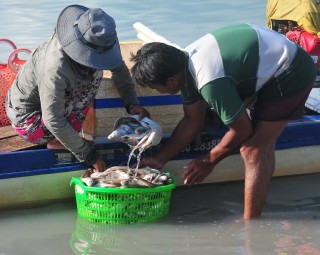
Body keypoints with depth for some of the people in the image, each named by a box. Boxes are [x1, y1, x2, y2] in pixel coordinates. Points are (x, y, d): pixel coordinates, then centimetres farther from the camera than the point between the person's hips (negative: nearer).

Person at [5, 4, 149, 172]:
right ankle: (56, 142, -6)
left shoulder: (98, 42, -19)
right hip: (26, 114, -8)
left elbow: (119, 68, -1)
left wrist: (132, 103, -15)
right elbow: (53, 120, -35)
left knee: (95, 73, -9)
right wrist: (88, 155, -29)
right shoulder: (56, 68, -40)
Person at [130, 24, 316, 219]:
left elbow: (242, 130, -19)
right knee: (263, 147, 16)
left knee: (254, 150, -11)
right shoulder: (185, 62, -4)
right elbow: (192, 121, 8)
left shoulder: (210, 82, -33)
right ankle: (255, 219, 27)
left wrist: (209, 161, -5)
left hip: (290, 73, -10)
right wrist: (160, 158, 7)